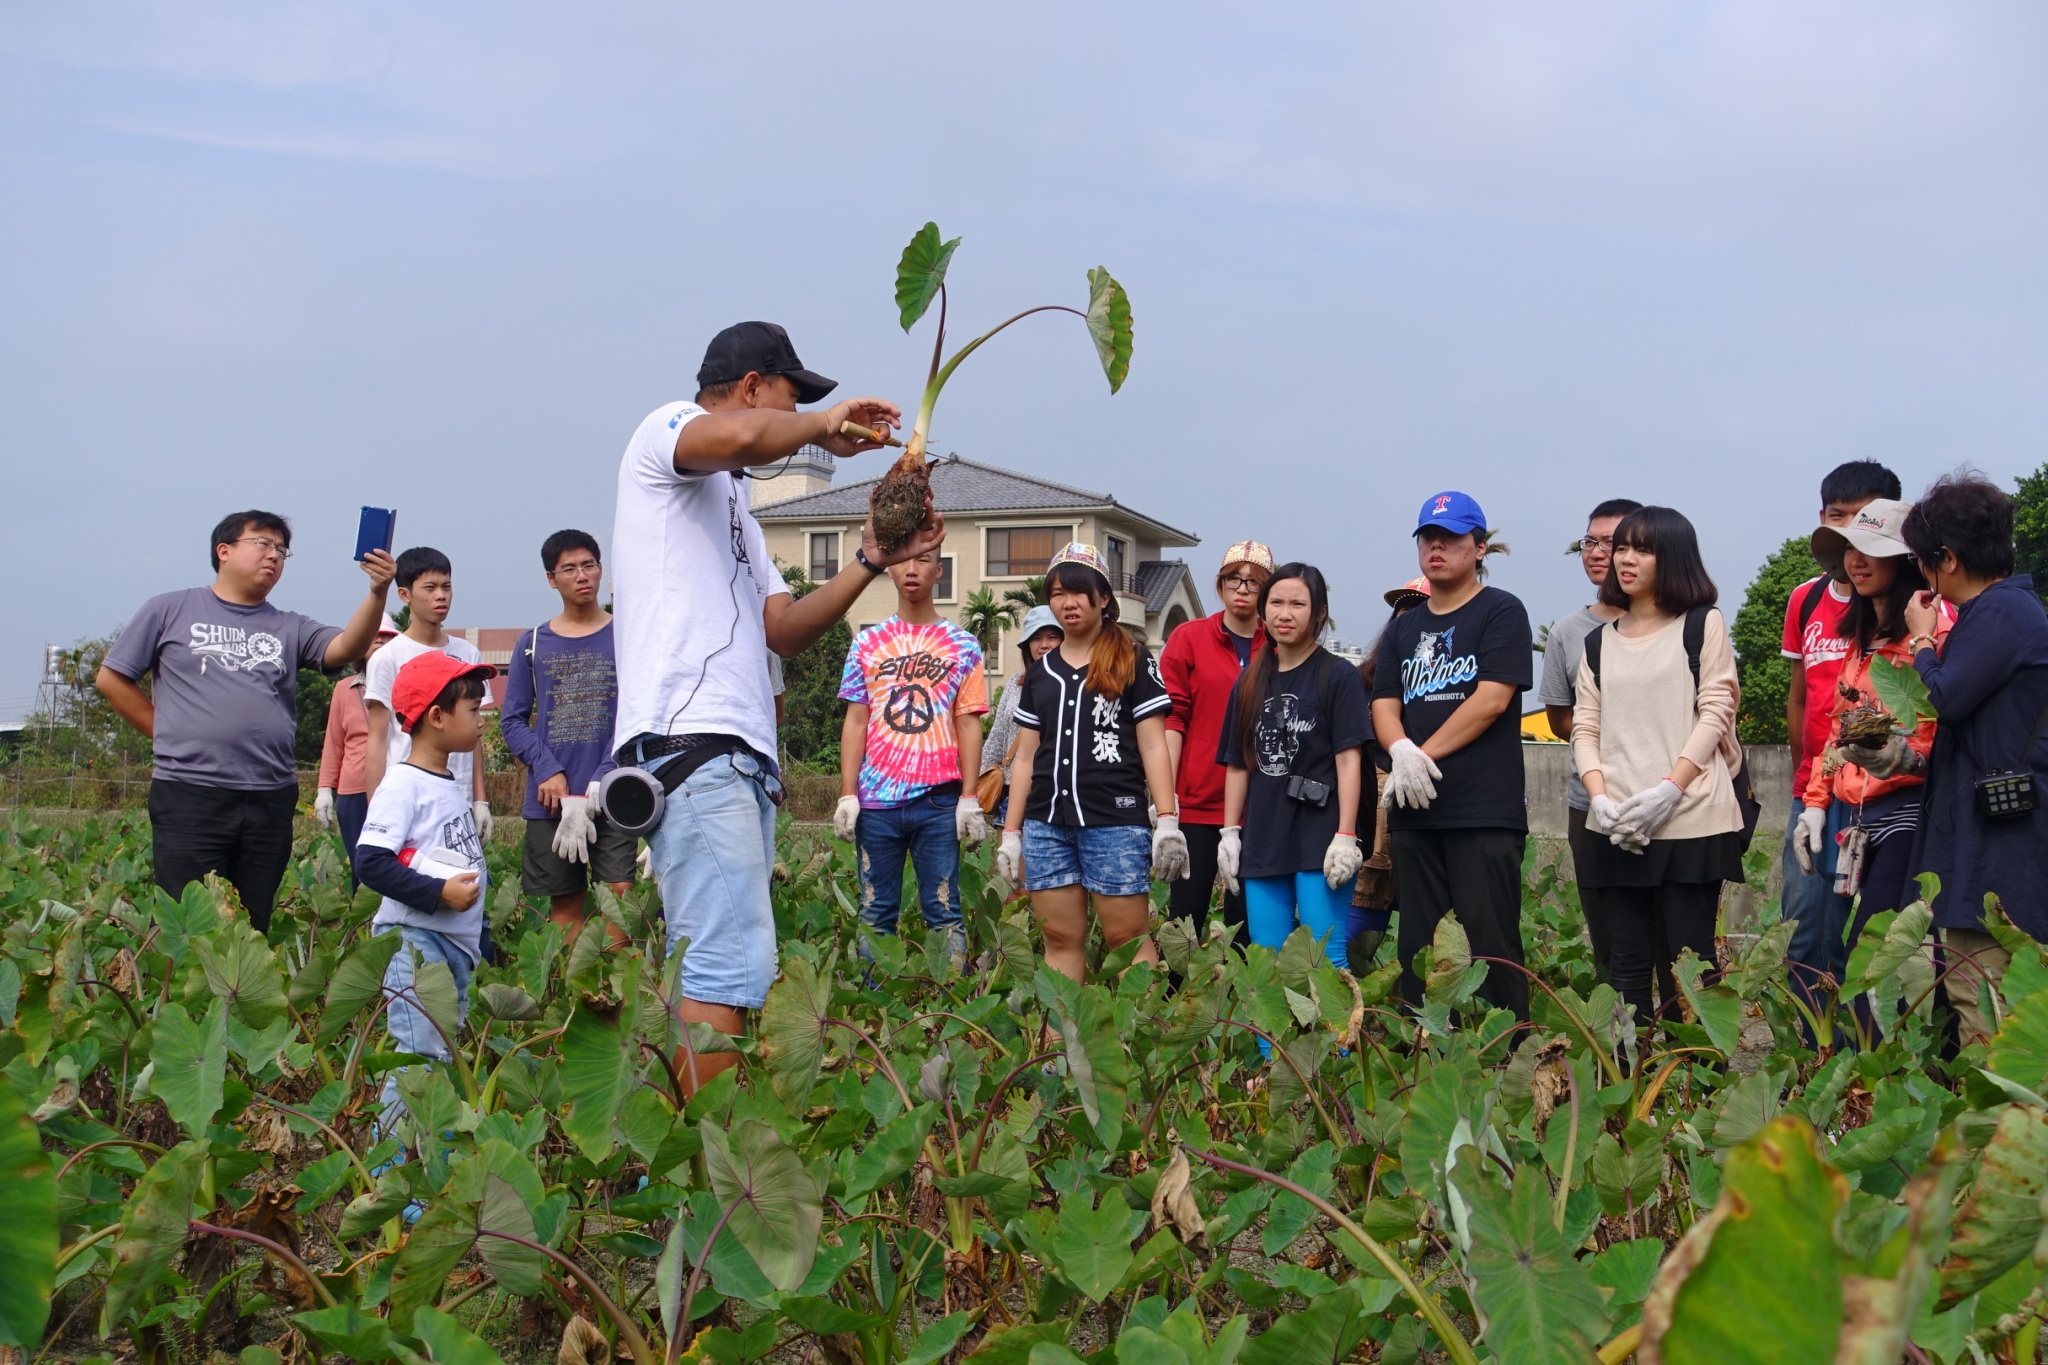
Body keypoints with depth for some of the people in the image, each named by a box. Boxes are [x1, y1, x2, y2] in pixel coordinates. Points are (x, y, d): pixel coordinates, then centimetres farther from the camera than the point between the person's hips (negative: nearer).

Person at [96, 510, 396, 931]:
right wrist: (168, 733, 5)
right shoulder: (170, 611, 6)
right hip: (189, 795, -3)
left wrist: (377, 594, -23)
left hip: (271, 801, 3)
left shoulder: (290, 628, 11)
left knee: (254, 931, 9)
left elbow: (346, 648, -6)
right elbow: (111, 678, 11)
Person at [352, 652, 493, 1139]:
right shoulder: (403, 784, -12)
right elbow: (371, 864, -20)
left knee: (447, 1052, 12)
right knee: (420, 1055, -14)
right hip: (414, 940, -9)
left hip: (457, 942, 9)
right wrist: (438, 893, -22)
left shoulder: (452, 783, 15)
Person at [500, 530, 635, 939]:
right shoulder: (533, 644, 10)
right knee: (565, 904, 5)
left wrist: (598, 787, -12)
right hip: (551, 799, 2)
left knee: (620, 893, -10)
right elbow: (513, 721, 7)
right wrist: (549, 772, -10)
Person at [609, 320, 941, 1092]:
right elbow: (741, 436, -20)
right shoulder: (665, 431, 5)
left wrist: (872, 560, 15)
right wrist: (827, 426, -2)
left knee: (709, 967, 6)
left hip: (741, 754, 10)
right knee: (730, 965, -17)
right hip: (687, 740, -10)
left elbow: (785, 632, 23)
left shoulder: (736, 512, 32)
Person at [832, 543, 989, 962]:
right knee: (876, 912, 4)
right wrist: (847, 794, 0)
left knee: (943, 911, -1)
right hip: (876, 800, 1)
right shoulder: (868, 643, 11)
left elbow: (968, 724, 4)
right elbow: (855, 722, 8)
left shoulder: (962, 646, 8)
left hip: (939, 800, -1)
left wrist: (970, 798, -4)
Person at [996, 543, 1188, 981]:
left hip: (1116, 822, -4)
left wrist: (1167, 822, -8)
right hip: (1046, 825, 4)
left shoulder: (1134, 661, 4)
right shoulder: (1041, 671, 17)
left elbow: (1153, 746, 0)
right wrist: (1011, 833, 14)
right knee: (1060, 940, 3)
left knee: (1127, 938, -6)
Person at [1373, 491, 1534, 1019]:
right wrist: (1401, 752, -12)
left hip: (1485, 811, -6)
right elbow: (1384, 706, 10)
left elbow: (1493, 698, -10)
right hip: (1413, 809, 6)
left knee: (1490, 946, -8)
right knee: (1416, 949, 7)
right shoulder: (1404, 628, 19)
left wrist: (1427, 754, -10)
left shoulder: (1501, 612, 1)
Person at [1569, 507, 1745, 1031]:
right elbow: (1585, 728, 12)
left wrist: (1669, 788, -13)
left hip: (1691, 820, -4)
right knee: (1627, 962, 2)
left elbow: (1716, 712, -2)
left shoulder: (1702, 625, 6)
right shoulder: (1600, 643, 17)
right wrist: (1600, 797, -6)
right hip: (1618, 829, 4)